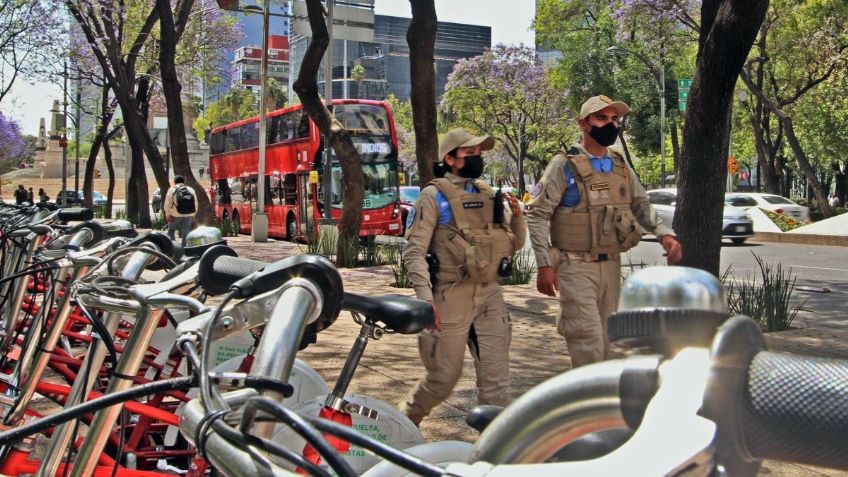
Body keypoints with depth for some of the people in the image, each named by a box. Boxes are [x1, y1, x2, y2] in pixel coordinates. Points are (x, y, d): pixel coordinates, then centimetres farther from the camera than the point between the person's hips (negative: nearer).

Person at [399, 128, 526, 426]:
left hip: (489, 295, 5)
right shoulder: (434, 196, -4)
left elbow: (515, 244, 18)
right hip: (451, 297, -5)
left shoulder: (489, 195, 14)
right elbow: (414, 251, -10)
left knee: (496, 375, 0)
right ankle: (405, 419, 32)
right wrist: (425, 298, -21)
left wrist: (516, 216, -2)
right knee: (444, 376, 6)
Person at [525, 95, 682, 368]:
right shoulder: (565, 166, -8)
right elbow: (537, 215, -9)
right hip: (575, 267, -6)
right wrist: (544, 265, -15)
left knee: (603, 340, 12)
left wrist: (664, 233, -4)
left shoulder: (621, 167, 11)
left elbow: (641, 206, 16)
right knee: (588, 340, -11)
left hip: (611, 266, 6)